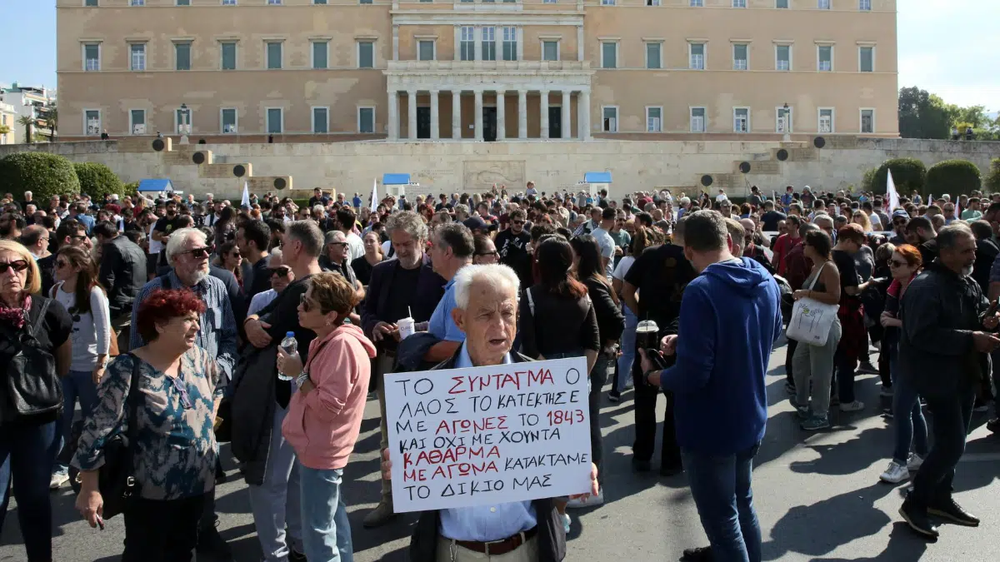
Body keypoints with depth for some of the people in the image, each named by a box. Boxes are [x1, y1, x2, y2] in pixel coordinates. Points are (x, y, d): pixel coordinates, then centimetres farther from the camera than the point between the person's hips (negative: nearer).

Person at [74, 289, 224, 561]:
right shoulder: (128, 369, -18)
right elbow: (98, 429, -19)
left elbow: (219, 383, 22)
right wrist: (90, 489, -20)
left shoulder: (198, 358, 0)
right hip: (151, 492, -5)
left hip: (200, 484, 6)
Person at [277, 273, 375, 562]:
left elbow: (328, 407, -26)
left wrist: (298, 374, -19)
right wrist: (299, 371, 2)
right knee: (334, 520, 22)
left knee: (318, 535, 0)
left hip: (320, 451, -10)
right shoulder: (326, 341, 7)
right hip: (321, 447, 10)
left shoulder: (342, 345, -25)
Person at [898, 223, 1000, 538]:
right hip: (939, 376, -9)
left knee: (951, 442, 17)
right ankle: (915, 502, 5)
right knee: (952, 445, -10)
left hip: (964, 373, 9)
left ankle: (940, 499, 32)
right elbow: (922, 335, -27)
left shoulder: (969, 284, 9)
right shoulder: (925, 286, -20)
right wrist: (970, 340, -26)